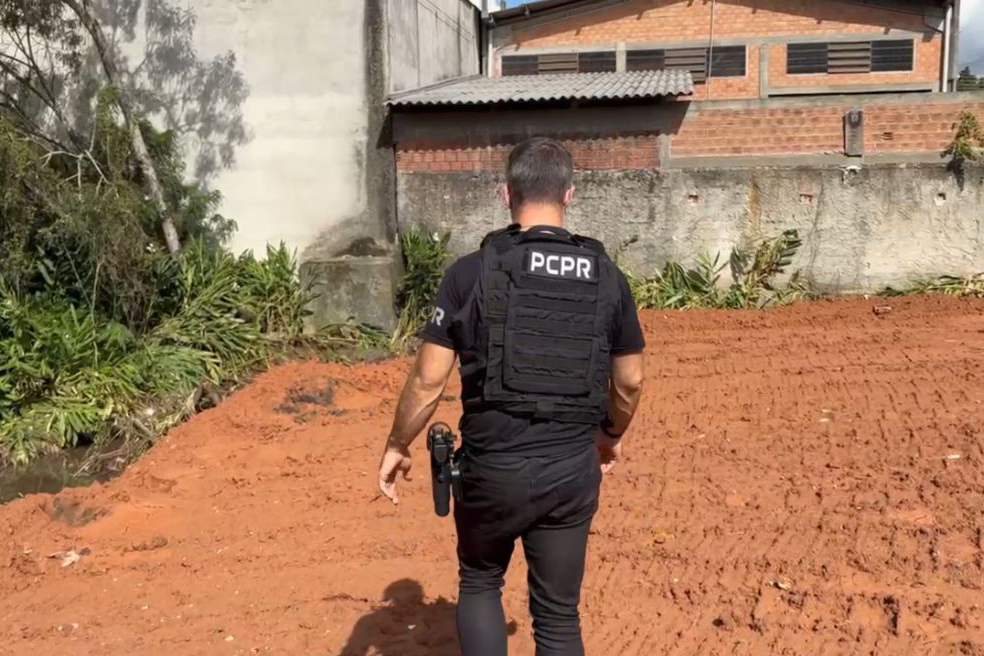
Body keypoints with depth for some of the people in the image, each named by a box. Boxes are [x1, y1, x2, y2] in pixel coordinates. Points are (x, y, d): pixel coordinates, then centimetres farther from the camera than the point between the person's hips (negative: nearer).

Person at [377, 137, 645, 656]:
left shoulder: (472, 273, -10)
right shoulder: (607, 277, -1)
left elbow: (429, 380, -8)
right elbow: (630, 381, 7)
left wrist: (396, 447, 8)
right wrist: (611, 436, 26)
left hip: (491, 469, -2)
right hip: (573, 472, 2)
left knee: (479, 583, 24)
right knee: (558, 614, 15)